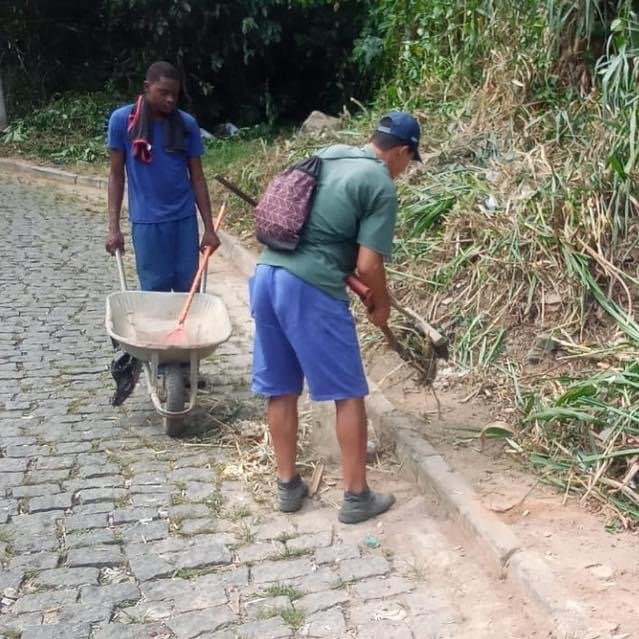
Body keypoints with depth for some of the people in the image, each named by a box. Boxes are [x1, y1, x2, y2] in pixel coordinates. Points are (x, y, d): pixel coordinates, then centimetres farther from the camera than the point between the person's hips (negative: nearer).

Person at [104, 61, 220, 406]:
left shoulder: (187, 124, -1)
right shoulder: (122, 120, -6)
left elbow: (197, 178, 4)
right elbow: (116, 175, -1)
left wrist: (209, 228, 1)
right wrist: (113, 227, -5)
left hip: (185, 220, 3)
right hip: (146, 222, -2)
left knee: (188, 291, 6)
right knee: (153, 292, 2)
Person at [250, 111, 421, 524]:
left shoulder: (329, 154, 19)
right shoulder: (383, 187, -4)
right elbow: (368, 265, -9)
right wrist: (382, 304, 10)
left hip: (266, 275, 8)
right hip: (310, 289, -8)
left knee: (280, 389, 15)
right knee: (349, 394, 6)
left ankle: (288, 486, 27)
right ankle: (356, 497, 15)